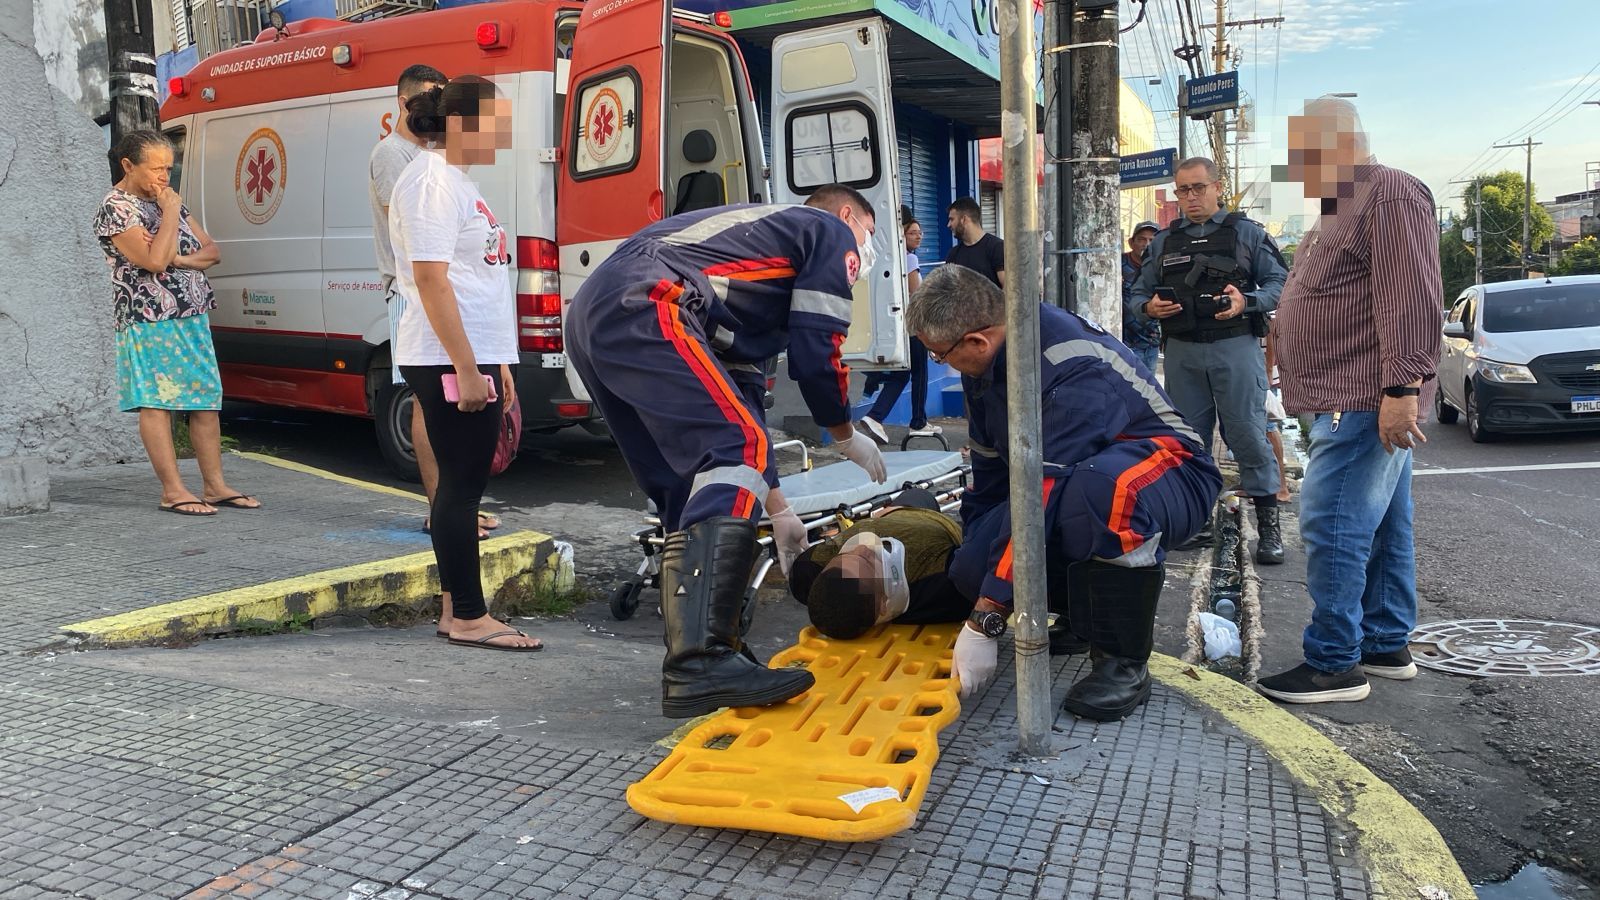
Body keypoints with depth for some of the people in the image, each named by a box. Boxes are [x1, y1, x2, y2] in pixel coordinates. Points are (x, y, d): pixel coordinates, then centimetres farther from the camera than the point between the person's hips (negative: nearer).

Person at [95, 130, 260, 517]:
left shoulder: (169, 200, 17)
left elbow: (212, 251, 13)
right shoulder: (116, 207, -7)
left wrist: (182, 259, -7)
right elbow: (154, 259, -19)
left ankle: (215, 486, 10)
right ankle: (173, 491, -1)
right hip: (149, 321, -7)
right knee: (157, 402, -4)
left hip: (194, 318, 8)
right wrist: (169, 212, -11)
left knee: (208, 399, 5)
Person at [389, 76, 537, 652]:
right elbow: (432, 280, -20)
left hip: (474, 356, 10)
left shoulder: (455, 180, 19)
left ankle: (455, 610, 19)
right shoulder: (432, 180, -12)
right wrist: (466, 370, -23)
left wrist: (495, 362, 21)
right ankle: (469, 618, 3)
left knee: (462, 484, 12)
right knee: (462, 485, -5)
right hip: (450, 362, -10)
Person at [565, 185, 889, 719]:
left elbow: (739, 398, 34)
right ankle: (700, 663, -28)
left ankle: (692, 660, 16)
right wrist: (847, 437, 22)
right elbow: (816, 355, 2)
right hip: (642, 309, -10)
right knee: (738, 453, -18)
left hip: (588, 315, 10)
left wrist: (778, 512, 34)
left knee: (691, 499, 13)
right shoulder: (832, 233, 14)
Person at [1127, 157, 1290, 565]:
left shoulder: (1247, 233, 6)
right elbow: (1137, 294, 15)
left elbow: (1280, 282, 1)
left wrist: (1247, 301, -17)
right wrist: (1149, 307, -8)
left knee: (1249, 434, -5)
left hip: (1235, 348, -3)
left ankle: (1268, 523, 3)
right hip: (1182, 352, 4)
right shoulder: (1163, 241, 15)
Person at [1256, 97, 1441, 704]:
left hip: (1365, 404, -11)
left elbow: (1412, 298, -21)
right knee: (1384, 529, 14)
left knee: (1333, 528, -11)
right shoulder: (1340, 208, 22)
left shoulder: (1390, 194, -11)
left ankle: (1334, 664, -4)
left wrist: (1401, 386, -26)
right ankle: (1387, 647, 23)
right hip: (1356, 403, 11)